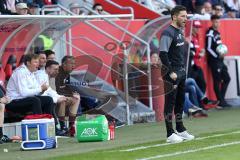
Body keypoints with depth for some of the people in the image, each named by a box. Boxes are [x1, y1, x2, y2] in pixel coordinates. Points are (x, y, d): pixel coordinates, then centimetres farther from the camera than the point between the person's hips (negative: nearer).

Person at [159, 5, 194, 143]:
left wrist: (183, 68, 16)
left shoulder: (180, 31, 13)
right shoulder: (168, 33, -16)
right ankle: (170, 134, -1)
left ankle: (181, 130, 26)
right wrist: (171, 72, -22)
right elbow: (163, 54, -22)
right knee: (170, 102, -4)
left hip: (182, 72, 9)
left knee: (181, 101, 15)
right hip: (172, 73, -9)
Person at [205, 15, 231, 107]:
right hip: (214, 61, -9)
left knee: (226, 78, 12)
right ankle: (220, 101, 1)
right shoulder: (210, 33, -13)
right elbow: (208, 48, -17)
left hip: (220, 60, 9)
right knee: (217, 81, -4)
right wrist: (217, 56, -16)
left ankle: (221, 99, 18)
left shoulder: (217, 33, 15)